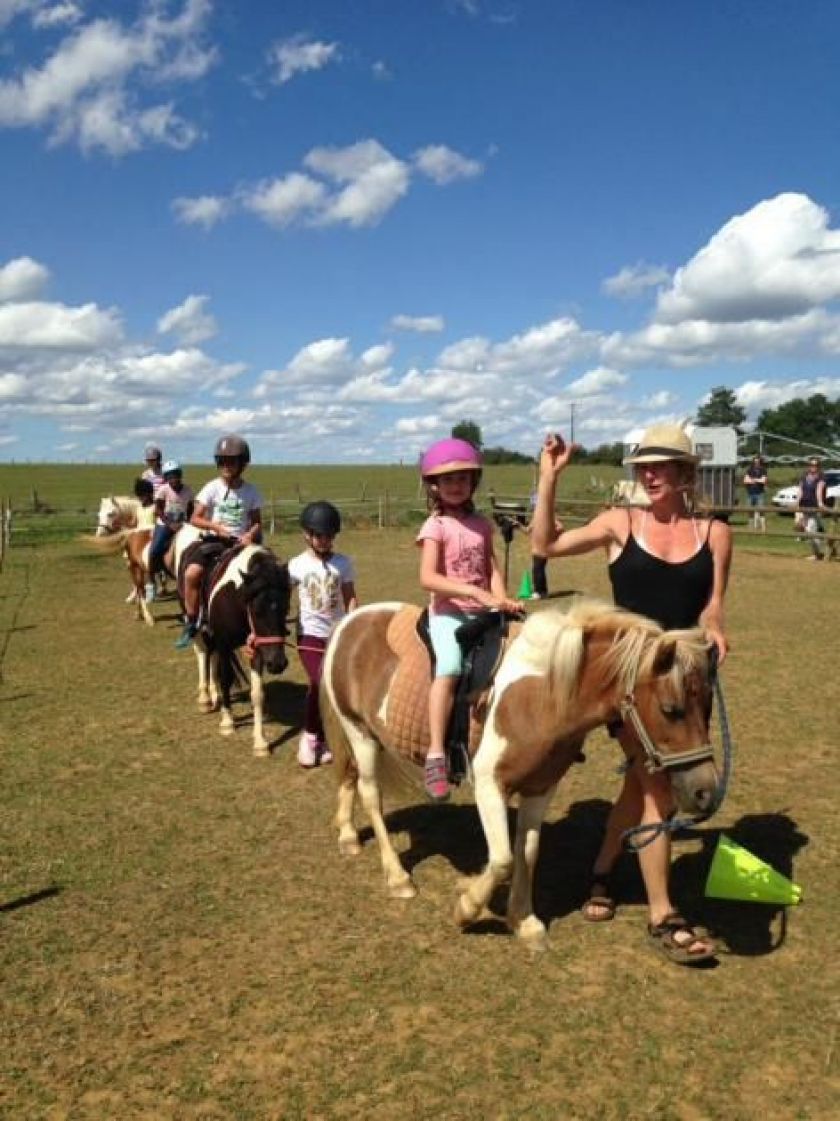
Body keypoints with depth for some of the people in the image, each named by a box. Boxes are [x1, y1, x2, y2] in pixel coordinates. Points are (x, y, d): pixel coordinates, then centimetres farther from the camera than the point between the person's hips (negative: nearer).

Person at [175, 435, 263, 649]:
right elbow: (195, 519, -3)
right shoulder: (212, 488, -2)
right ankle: (190, 624, -11)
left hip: (241, 541, 2)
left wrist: (249, 535, -12)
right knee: (192, 573, -27)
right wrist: (216, 526, -19)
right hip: (215, 540, -1)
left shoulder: (251, 491, 4)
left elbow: (257, 522, 9)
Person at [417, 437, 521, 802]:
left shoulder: (481, 524, 13)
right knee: (449, 667, -30)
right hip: (448, 612, -6)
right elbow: (428, 578, -16)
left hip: (482, 614, 6)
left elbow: (493, 569, 9)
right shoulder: (436, 526, -4)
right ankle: (436, 755, -28)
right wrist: (475, 592, -24)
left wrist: (502, 599, -11)